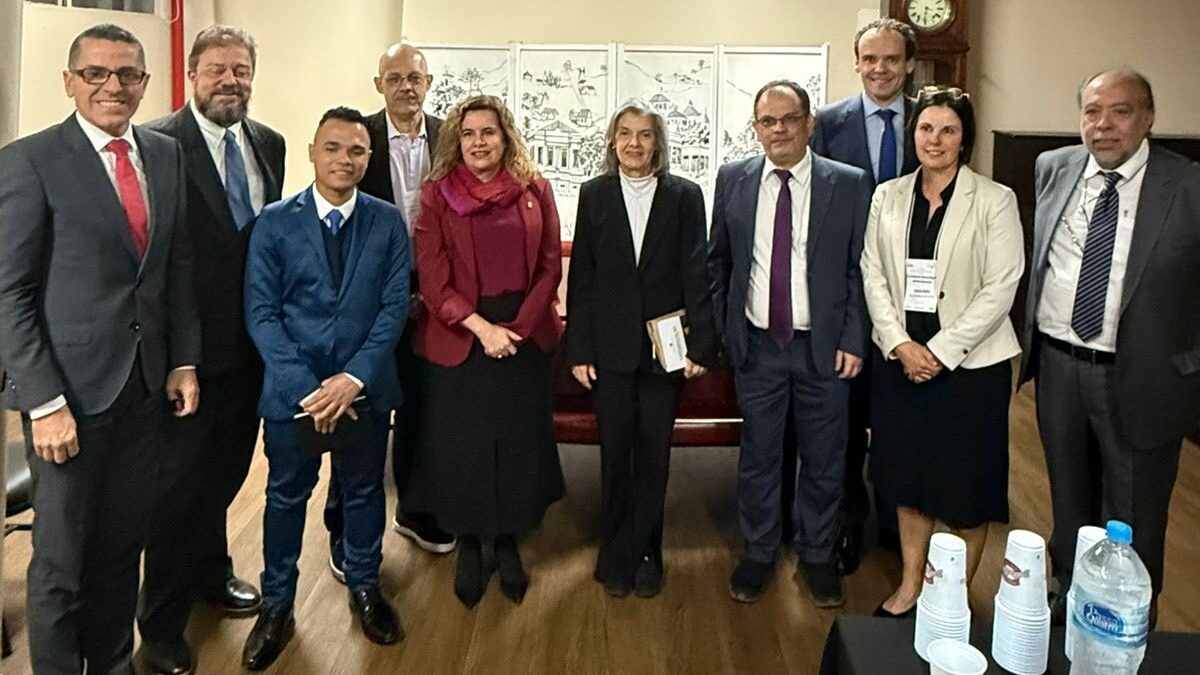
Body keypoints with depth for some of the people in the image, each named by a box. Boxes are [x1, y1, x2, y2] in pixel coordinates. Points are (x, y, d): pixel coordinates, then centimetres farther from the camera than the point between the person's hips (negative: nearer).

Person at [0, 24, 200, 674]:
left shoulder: (165, 154, 8)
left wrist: (183, 361, 7)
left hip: (146, 382, 5)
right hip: (72, 386, -5)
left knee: (123, 544, 15)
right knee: (61, 558, 8)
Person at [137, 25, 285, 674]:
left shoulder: (268, 143, 8)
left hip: (251, 338, 6)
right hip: (188, 343, -6)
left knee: (226, 468, 21)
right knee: (181, 476, 5)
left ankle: (210, 572, 44)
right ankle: (161, 622, 23)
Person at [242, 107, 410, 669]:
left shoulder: (388, 223, 0)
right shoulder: (274, 223, -4)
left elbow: (394, 307, -4)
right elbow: (261, 313, -7)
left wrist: (354, 378, -15)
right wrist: (307, 386, -16)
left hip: (365, 389, 1)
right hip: (292, 389, -1)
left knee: (364, 492, 16)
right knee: (285, 496, 12)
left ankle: (365, 589, 37)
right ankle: (276, 606, 29)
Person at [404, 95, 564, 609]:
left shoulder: (534, 189, 2)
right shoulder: (437, 194, -2)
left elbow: (550, 265, 1)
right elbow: (433, 278, -7)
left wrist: (519, 326, -11)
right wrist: (480, 327, -17)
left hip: (525, 338, 2)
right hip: (459, 339, -1)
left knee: (519, 443, 9)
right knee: (461, 446, 7)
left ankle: (508, 542, 28)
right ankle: (468, 546, 26)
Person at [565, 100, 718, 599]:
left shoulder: (684, 196, 1)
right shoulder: (594, 195, 3)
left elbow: (696, 274, -1)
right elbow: (580, 276, 2)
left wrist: (701, 345, -6)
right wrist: (578, 349, -2)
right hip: (611, 346, 1)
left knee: (654, 452, 7)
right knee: (615, 452, 8)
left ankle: (646, 555, 22)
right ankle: (616, 557, 23)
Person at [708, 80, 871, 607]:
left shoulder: (849, 184, -3)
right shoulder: (733, 180, 2)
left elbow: (859, 270, -2)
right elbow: (717, 261, 10)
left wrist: (853, 341, -7)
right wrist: (719, 329, 6)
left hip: (823, 347, -1)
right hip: (756, 346, 1)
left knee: (823, 459, 11)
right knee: (758, 456, 12)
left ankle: (817, 555, 31)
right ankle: (757, 553, 30)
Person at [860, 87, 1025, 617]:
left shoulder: (995, 200, -6)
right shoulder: (888, 196, 5)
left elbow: (1000, 289, -11)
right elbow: (873, 275, 3)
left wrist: (941, 350, -15)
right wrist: (900, 343, -10)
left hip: (970, 361, -3)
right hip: (899, 358, 4)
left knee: (966, 484, 6)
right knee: (908, 475, 14)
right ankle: (910, 586, 29)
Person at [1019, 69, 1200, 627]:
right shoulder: (1053, 168, 1)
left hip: (1142, 377, -3)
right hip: (1058, 364, 4)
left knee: (1134, 518, 11)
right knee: (1069, 498, 22)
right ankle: (1067, 594, 43)